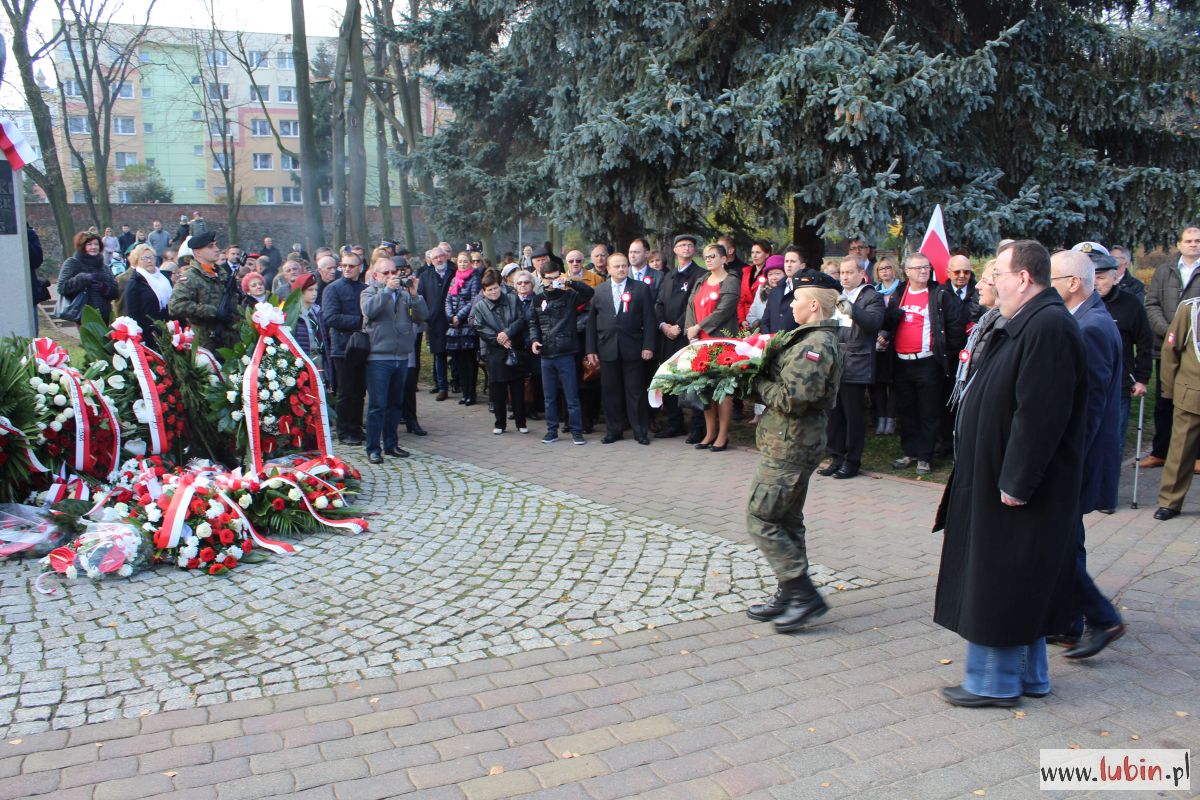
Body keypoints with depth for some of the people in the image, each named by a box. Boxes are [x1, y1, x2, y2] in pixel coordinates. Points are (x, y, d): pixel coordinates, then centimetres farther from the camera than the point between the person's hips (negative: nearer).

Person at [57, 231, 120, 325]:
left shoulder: (103, 266, 18)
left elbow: (115, 292, 11)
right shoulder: (72, 263, 3)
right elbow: (62, 287, -10)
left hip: (104, 316, 5)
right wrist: (83, 278, -19)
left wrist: (104, 287, -10)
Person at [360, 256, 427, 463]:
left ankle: (391, 444, 25)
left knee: (395, 403, 14)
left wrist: (414, 295, -12)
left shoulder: (404, 293, 11)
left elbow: (422, 316, 1)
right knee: (377, 405, -5)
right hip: (378, 358, -5)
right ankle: (373, 448, 2)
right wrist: (387, 289, -19)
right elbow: (369, 310, -19)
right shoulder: (369, 292, 2)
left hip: (401, 358, 5)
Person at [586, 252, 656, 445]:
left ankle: (641, 431, 11)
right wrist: (591, 350, 2)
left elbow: (649, 319, 0)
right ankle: (614, 431, 16)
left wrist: (648, 346, -8)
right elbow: (591, 321, 8)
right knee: (610, 392, 6)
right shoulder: (599, 291, 10)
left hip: (633, 349, -2)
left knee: (636, 392, 3)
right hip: (607, 349, 2)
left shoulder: (641, 288, 3)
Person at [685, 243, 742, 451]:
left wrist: (699, 327, -12)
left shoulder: (731, 282, -2)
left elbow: (723, 311, -13)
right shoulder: (700, 283, 18)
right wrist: (691, 333, -6)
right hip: (701, 342, 6)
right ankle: (710, 432, 14)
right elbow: (691, 308, 9)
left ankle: (723, 434, 0)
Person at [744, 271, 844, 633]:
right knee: (787, 521, 16)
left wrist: (758, 384, -12)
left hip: (789, 445, -10)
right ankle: (790, 596, 26)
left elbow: (793, 397, -26)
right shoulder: (810, 338, 14)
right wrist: (762, 381, -1)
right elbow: (781, 379, 15)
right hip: (795, 441, 10)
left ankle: (804, 595, -1)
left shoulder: (816, 344, -18)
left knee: (760, 519, -5)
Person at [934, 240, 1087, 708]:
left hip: (1019, 489, -10)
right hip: (1000, 479, 10)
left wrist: (1016, 482, -23)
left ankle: (995, 682, 13)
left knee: (1000, 581, 1)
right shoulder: (1028, 323, 11)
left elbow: (1039, 414, -26)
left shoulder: (1048, 326, -21)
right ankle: (1027, 675, 30)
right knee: (1016, 583, 18)